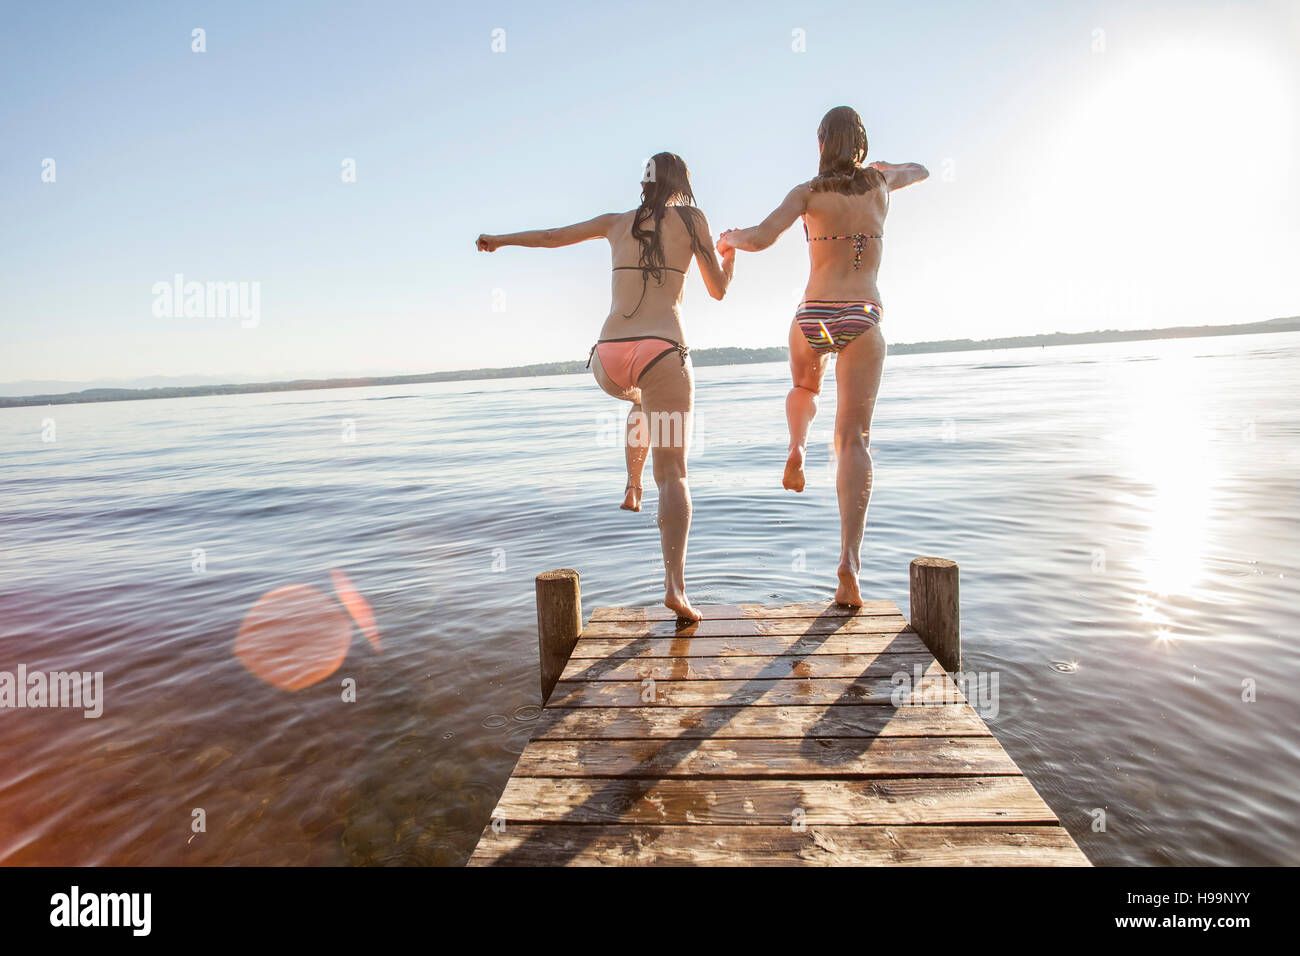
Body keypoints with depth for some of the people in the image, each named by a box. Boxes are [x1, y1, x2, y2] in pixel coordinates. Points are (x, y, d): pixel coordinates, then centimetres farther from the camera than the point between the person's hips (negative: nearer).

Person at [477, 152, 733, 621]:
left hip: (609, 357, 4)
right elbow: (718, 289, 18)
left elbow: (550, 236, 33)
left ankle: (633, 486, 29)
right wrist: (730, 252, 39)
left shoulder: (616, 222, 21)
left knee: (644, 404, 40)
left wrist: (501, 239, 52)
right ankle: (675, 585, -16)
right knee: (672, 473, -5)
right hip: (661, 351, -4)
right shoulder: (691, 219, 12)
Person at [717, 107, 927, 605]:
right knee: (854, 439, -6)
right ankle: (849, 560, -19)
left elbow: (760, 239, -13)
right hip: (862, 320, 0)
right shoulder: (881, 182, 12)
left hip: (813, 318, 0)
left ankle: (796, 449, 7)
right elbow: (919, 170, 36)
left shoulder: (807, 192, 3)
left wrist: (730, 238, 9)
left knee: (803, 387, 36)